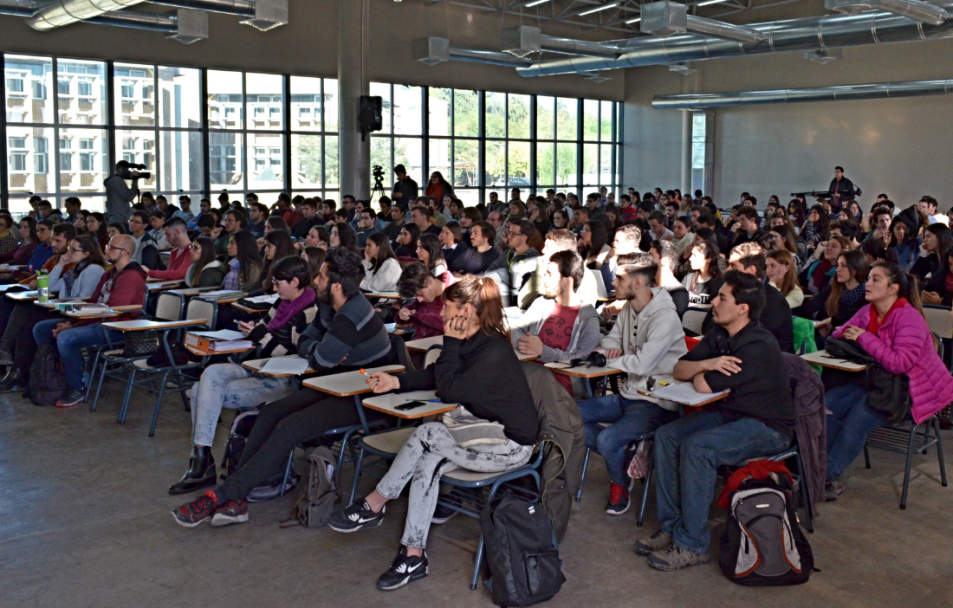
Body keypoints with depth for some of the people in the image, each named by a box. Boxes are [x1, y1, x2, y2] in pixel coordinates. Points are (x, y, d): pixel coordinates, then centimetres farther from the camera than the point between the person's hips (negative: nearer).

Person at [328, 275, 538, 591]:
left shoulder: (494, 353, -23)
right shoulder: (473, 343, 6)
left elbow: (449, 389, -22)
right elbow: (435, 375, 12)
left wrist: (451, 343, -15)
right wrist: (396, 381, 0)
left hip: (511, 446, -9)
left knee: (426, 434, -21)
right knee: (427, 463, -13)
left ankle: (373, 505, -6)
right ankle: (414, 556, -9)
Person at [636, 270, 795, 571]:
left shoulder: (758, 346, -25)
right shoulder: (719, 335, 4)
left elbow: (704, 386, -25)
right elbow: (678, 370, 1)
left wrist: (701, 373, -2)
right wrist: (706, 364, -19)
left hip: (768, 427, -9)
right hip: (729, 412, 9)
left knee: (697, 446, -30)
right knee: (666, 435, -7)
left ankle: (692, 545, -19)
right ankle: (671, 527, -1)